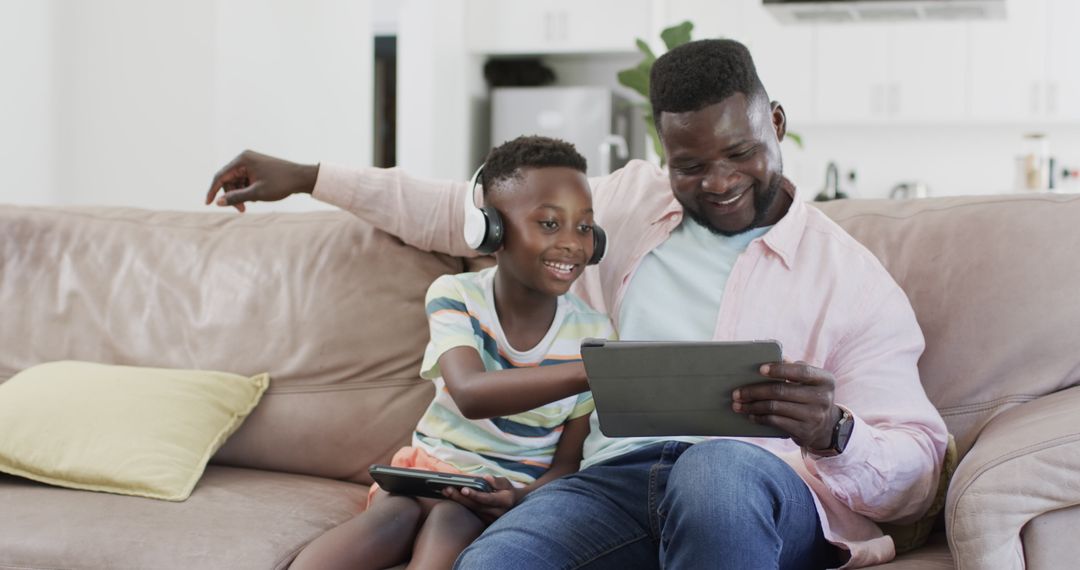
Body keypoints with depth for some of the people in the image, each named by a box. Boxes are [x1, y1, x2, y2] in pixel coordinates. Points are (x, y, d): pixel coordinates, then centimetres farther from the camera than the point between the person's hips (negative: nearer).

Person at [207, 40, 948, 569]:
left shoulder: (852, 279, 5)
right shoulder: (631, 201, 19)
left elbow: (917, 470, 2)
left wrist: (834, 436, -22)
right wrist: (307, 177, 29)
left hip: (771, 486, -2)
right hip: (622, 475, 3)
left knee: (714, 469, -41)